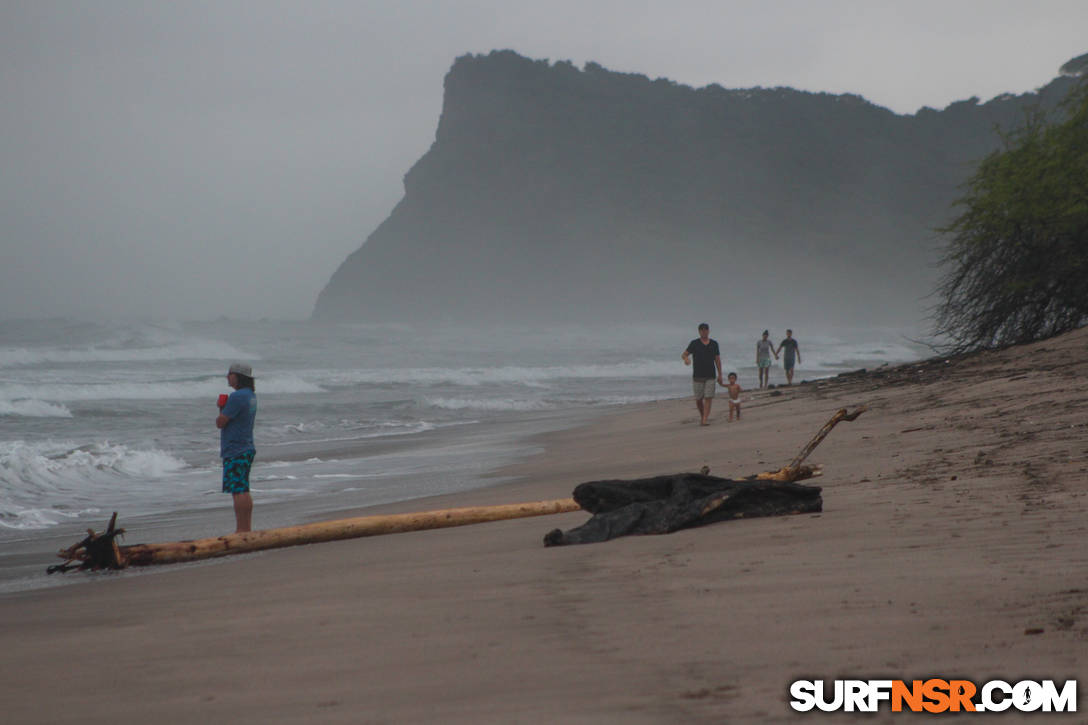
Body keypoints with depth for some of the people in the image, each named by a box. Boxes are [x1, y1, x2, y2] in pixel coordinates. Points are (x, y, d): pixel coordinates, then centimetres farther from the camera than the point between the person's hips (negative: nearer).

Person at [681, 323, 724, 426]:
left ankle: (705, 420, -12)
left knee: (708, 398, -10)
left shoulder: (714, 344, 6)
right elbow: (684, 354, -7)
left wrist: (720, 375, 6)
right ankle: (702, 416, 29)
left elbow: (717, 360, 10)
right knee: (699, 399, 5)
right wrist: (686, 358, -32)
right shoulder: (694, 343, -1)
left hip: (710, 376, 1)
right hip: (698, 376, -1)